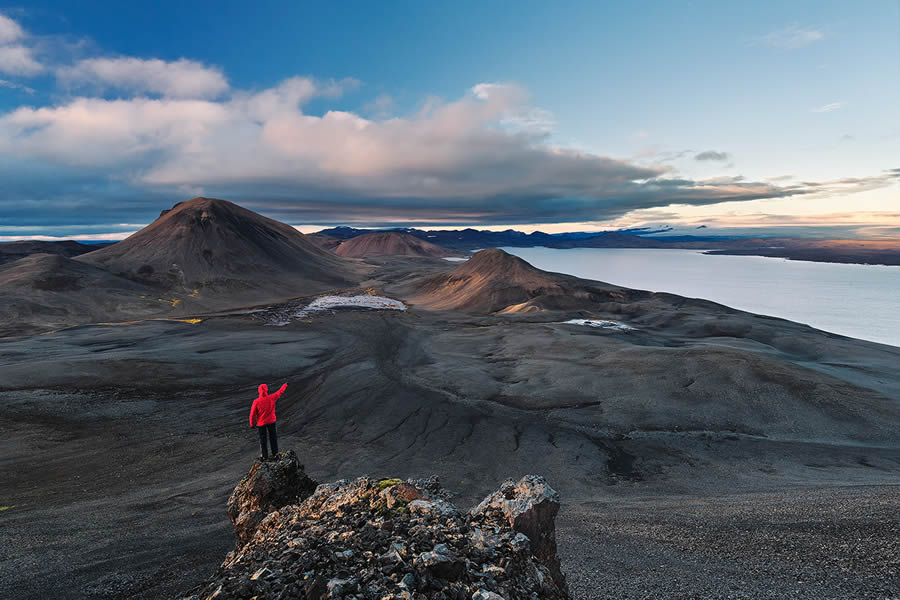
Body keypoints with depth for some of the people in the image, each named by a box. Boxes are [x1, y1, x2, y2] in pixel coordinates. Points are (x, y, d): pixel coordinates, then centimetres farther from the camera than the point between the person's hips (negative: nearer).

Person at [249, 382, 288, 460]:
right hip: (271, 421, 2)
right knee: (273, 437, 20)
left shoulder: (256, 402, -24)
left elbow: (252, 414, -15)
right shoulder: (271, 398, -19)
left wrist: (252, 424, 2)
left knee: (263, 439, 13)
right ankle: (275, 452, 33)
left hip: (261, 423, -2)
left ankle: (265, 456, 24)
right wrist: (285, 385, 18)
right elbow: (280, 391, -1)